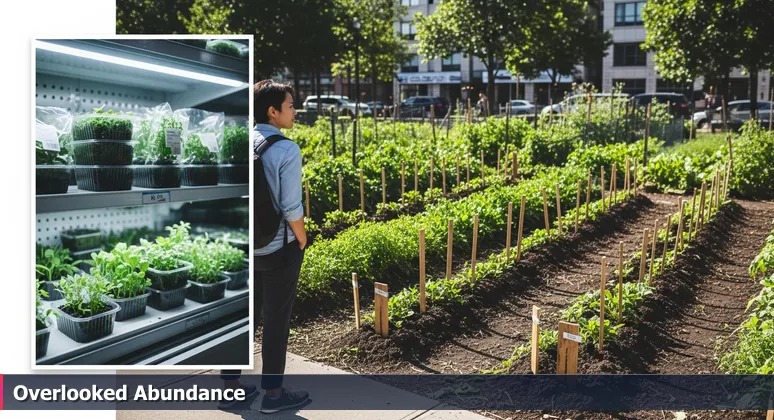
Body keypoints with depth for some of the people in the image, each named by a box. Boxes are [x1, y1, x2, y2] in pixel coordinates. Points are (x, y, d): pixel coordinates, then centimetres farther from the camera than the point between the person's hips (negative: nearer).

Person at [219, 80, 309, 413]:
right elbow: (291, 207, -18)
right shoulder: (286, 150, -16)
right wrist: (301, 240, -2)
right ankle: (273, 394, 19)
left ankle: (230, 386, 29)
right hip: (278, 249, -6)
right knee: (276, 320, 6)